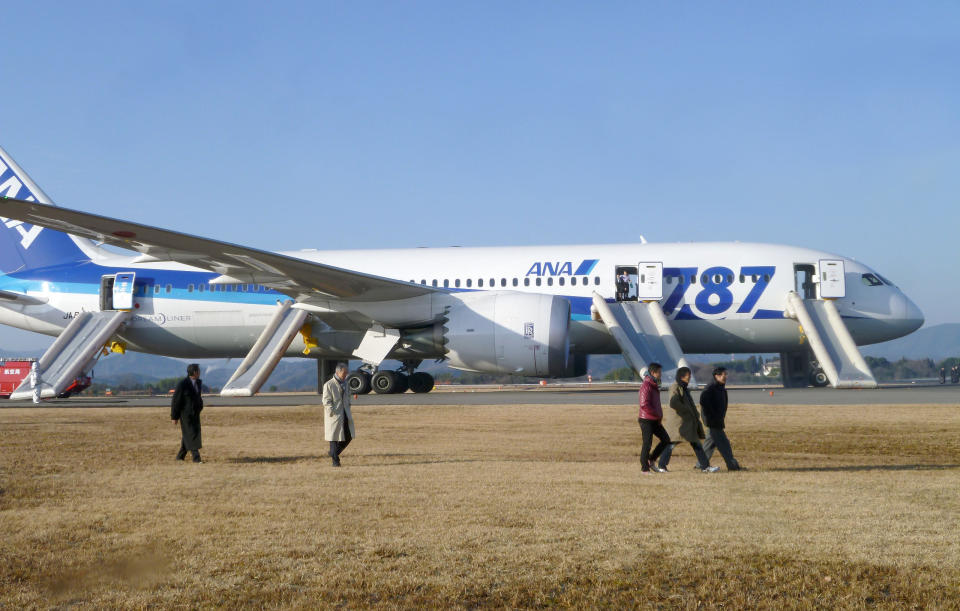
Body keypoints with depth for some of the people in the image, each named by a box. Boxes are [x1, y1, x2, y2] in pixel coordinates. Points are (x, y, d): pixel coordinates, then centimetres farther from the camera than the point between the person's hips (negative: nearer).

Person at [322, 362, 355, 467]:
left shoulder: (344, 383, 13)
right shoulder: (329, 385, -9)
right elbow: (326, 401, -11)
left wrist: (348, 410, 15)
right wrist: (332, 413, -18)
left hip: (345, 415, 7)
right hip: (334, 416, -7)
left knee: (349, 437, 6)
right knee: (334, 438, -1)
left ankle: (334, 453, 23)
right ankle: (335, 460, 6)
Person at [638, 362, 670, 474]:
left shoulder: (654, 386, 15)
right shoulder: (646, 386, -16)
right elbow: (644, 405, -23)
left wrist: (659, 416, 10)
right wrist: (658, 415, -17)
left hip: (655, 420, 9)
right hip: (646, 420, -9)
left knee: (666, 440, 8)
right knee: (647, 443, -4)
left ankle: (651, 460, 17)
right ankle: (644, 468, 5)